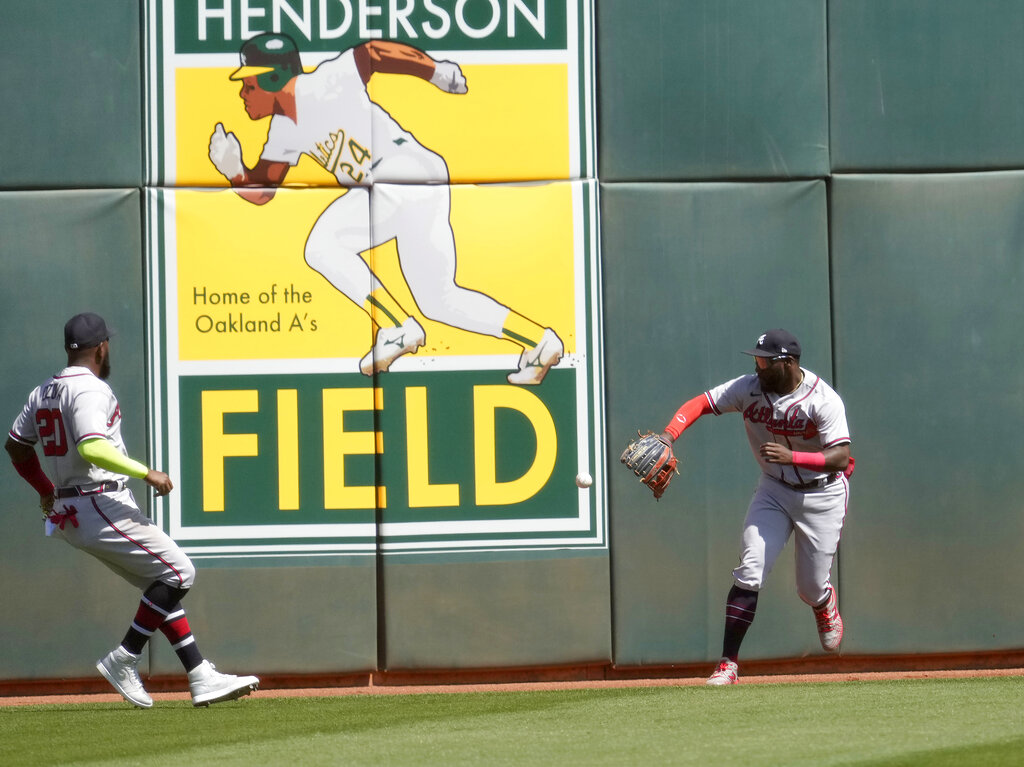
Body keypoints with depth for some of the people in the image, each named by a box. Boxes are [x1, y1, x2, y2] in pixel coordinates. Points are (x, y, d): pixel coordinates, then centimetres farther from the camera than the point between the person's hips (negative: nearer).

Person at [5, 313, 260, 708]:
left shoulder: (43, 392, 13)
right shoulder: (90, 389, -15)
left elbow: (16, 445, 24)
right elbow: (92, 447, -30)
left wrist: (45, 489, 36)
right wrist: (146, 472, -23)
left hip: (68, 513, 10)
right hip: (102, 507, -10)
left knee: (162, 584, 12)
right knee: (178, 572, -6)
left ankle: (201, 678, 7)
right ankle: (124, 660, -6)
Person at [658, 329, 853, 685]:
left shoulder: (823, 400, -24)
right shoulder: (750, 388, -13)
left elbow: (841, 458, -29)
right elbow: (700, 403, -13)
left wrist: (791, 457, -41)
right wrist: (668, 435, -32)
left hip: (822, 494, -3)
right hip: (774, 490, 3)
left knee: (811, 588, 4)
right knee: (749, 573, -14)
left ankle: (825, 604, 44)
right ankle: (729, 662, -12)